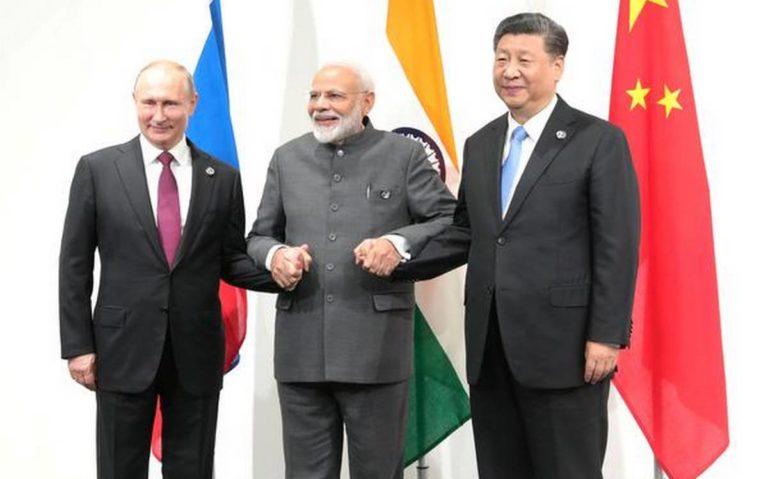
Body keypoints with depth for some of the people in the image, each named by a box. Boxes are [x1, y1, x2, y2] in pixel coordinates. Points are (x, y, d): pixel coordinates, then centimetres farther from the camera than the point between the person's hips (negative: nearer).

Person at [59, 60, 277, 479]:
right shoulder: (98, 169, 0)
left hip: (197, 353, 2)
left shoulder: (222, 178, 4)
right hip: (123, 349, -1)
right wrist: (77, 345, -3)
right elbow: (75, 264, 1)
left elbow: (231, 262, 8)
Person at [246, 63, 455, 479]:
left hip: (376, 350, -3)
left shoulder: (405, 155, 3)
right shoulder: (287, 159, 13)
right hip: (301, 350, 3)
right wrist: (274, 255, -7)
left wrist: (398, 243, -18)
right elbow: (258, 237, 16)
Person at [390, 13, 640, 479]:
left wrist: (607, 336, -14)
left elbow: (617, 247, -8)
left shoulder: (599, 141, -4)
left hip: (562, 347, -6)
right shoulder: (479, 145, 15)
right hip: (489, 349, 6)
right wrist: (399, 262, 2)